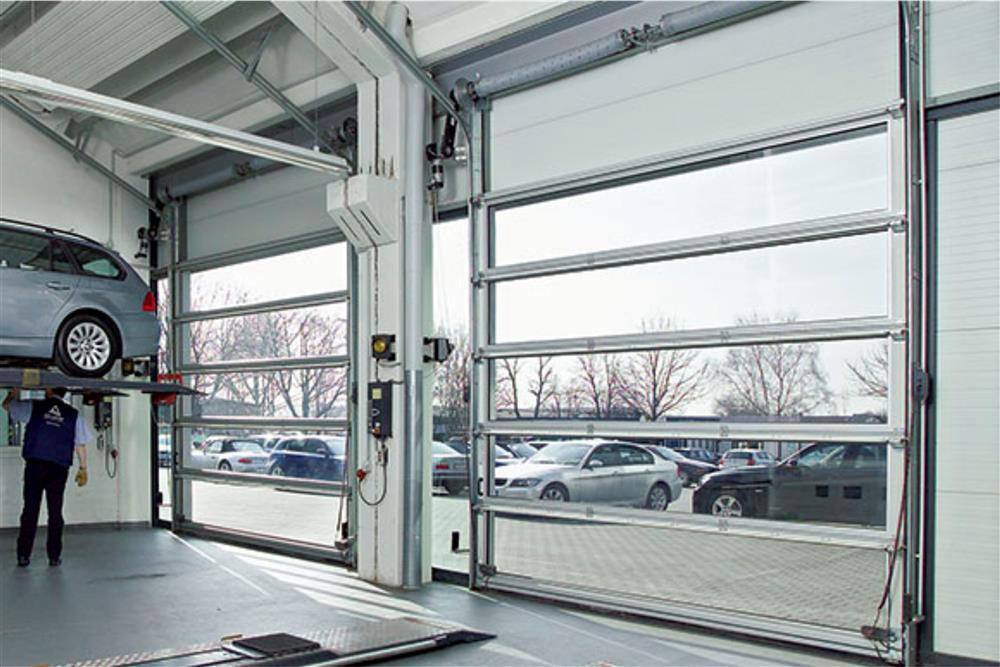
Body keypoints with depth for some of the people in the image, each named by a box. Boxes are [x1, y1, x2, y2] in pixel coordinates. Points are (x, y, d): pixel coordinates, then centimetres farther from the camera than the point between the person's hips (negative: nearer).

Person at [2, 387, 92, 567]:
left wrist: (14, 392, 37)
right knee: (55, 511, 7)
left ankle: (23, 555, 5)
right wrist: (83, 468, 11)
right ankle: (54, 556, 9)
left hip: (35, 465, -1)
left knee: (30, 509, 5)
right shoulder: (73, 414, 4)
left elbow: (7, 405, 16)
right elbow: (80, 444, 5)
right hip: (59, 468, 1)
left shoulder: (34, 407, 1)